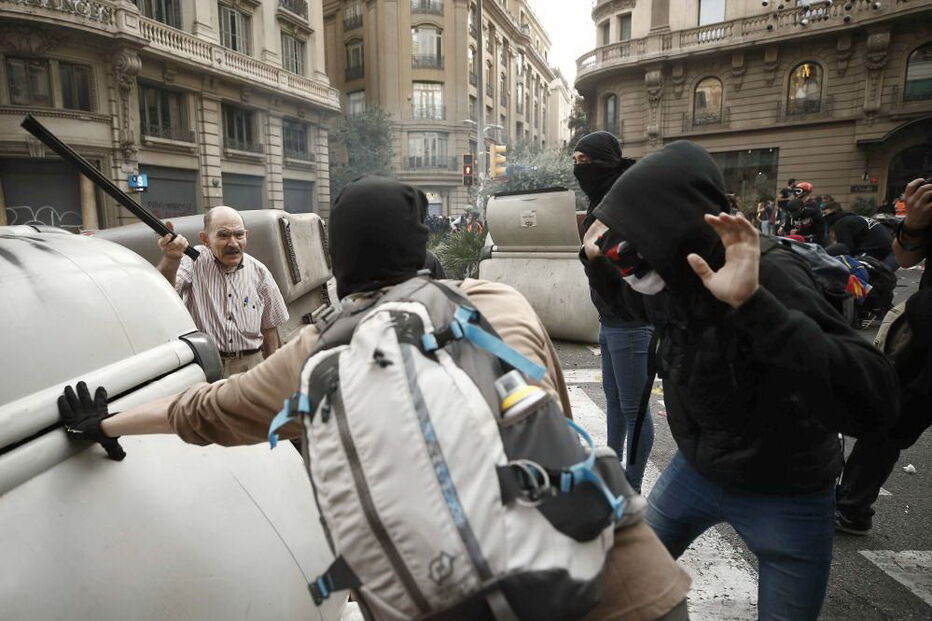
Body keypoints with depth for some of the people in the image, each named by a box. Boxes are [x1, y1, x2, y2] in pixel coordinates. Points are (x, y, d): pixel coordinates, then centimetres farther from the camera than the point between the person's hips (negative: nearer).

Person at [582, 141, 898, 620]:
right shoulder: (670, 274, -10)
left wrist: (752, 301, -48)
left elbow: (871, 402, -39)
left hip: (784, 496, -5)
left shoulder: (768, 276, -29)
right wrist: (605, 250, -8)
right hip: (695, 471, 6)